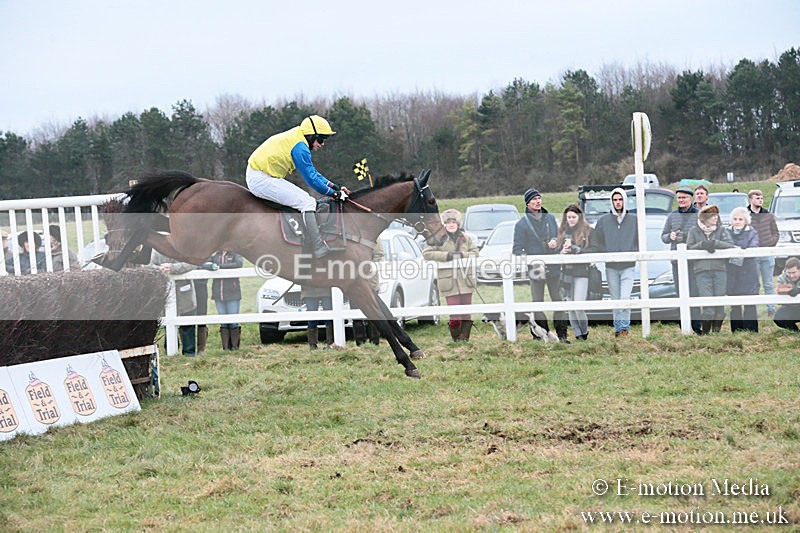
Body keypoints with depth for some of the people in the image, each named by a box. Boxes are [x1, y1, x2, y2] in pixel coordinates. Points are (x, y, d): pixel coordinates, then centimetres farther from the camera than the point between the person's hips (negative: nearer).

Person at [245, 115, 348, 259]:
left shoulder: (295, 139, 17)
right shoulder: (300, 147, -16)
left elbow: (312, 172, 22)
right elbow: (311, 177, -14)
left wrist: (333, 186, 16)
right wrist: (332, 193, -5)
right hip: (261, 180, -11)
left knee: (304, 198, 18)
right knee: (307, 203, -15)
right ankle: (319, 249, -19)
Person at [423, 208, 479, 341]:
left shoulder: (465, 238, 13)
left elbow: (475, 253, 11)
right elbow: (426, 253, -3)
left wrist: (462, 255, -9)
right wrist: (446, 256, -12)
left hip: (465, 281, 3)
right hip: (449, 283, -3)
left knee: (466, 313, 1)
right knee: (455, 315, -8)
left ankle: (464, 338, 8)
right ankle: (456, 339, 3)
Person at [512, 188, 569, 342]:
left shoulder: (550, 218, 12)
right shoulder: (522, 224, 0)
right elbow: (517, 249, -2)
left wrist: (556, 242, -2)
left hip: (553, 268, 3)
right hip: (536, 271, -3)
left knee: (558, 301, 1)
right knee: (537, 303, 0)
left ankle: (562, 335, 6)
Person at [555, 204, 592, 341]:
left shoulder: (587, 231, 0)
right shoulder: (563, 231, 12)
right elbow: (557, 250, 13)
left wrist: (573, 248, -15)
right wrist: (563, 251, -10)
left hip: (582, 273, -4)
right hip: (566, 272, 4)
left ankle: (584, 332, 8)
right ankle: (578, 334, 12)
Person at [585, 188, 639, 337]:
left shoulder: (634, 220, 5)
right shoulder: (603, 220, 7)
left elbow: (641, 242, 9)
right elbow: (595, 243, 7)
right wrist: (587, 255, -4)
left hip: (628, 266, -2)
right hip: (611, 266, 2)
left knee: (625, 298, -13)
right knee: (615, 299, 6)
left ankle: (624, 326, -6)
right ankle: (618, 327, 13)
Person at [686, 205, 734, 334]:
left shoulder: (721, 230, 11)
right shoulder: (694, 231, 10)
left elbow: (730, 245, -1)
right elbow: (689, 248, 1)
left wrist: (715, 243, -13)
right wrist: (703, 245, -13)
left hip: (720, 269, 2)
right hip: (702, 270, -2)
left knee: (720, 303, 1)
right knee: (707, 303, -11)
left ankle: (717, 330, 11)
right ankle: (704, 332, -4)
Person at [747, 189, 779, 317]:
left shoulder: (769, 215, 9)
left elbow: (776, 233, 12)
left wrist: (770, 244, -4)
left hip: (768, 254, 3)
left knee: (768, 284, 8)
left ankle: (771, 308, 13)